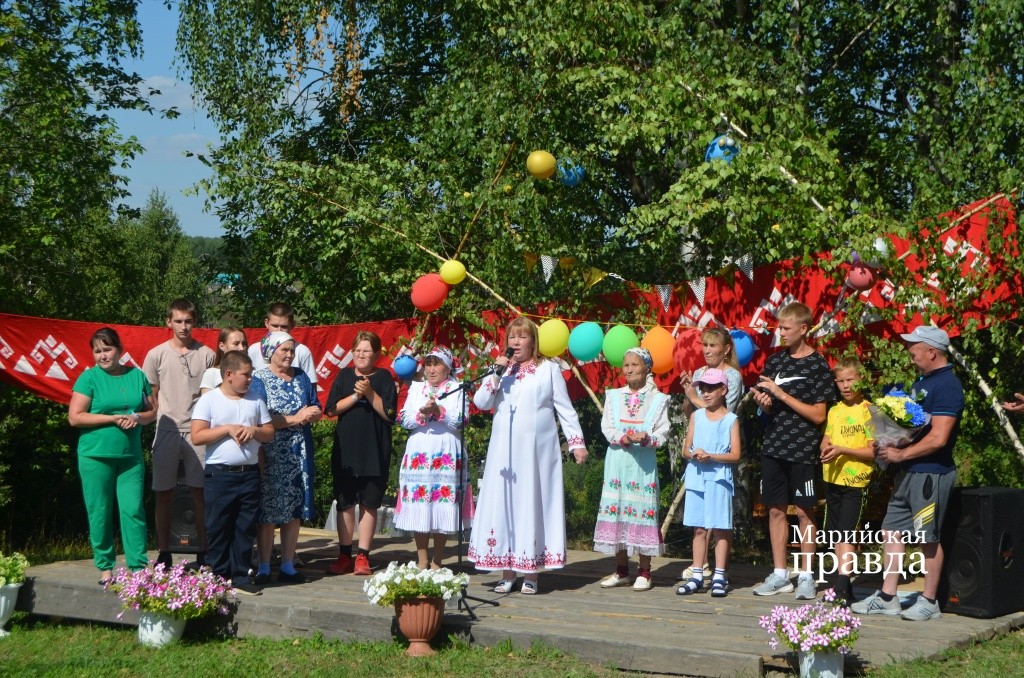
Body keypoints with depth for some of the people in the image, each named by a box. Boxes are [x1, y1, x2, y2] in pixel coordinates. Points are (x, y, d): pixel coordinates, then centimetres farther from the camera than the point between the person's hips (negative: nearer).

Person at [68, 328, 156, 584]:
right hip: (96, 456, -2)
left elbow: (152, 412, 12)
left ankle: (139, 567, 3)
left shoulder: (137, 376, 7)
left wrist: (137, 417, -10)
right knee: (100, 512, 4)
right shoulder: (89, 378, -3)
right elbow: (75, 417, -9)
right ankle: (105, 566, 15)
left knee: (133, 510, -1)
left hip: (131, 456, 2)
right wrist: (113, 418, -14)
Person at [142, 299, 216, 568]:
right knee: (163, 495, 4)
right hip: (167, 432, 0)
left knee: (200, 493, 3)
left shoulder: (206, 355, 3)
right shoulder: (157, 355, 3)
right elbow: (150, 397, 8)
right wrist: (158, 423, -1)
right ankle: (164, 554, 12)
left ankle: (203, 553, 11)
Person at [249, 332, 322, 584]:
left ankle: (288, 566, 13)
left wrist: (313, 414, -8)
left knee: (294, 512, 5)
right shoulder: (259, 379, -2)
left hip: (299, 454, 5)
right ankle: (264, 569, 3)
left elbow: (317, 410, 15)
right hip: (270, 456, -5)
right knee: (267, 512, -4)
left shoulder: (301, 377, 14)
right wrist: (296, 418, -12)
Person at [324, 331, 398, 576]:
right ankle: (344, 556, 12)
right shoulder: (344, 375, 8)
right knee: (345, 504, 4)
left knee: (369, 504, 2)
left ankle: (362, 556, 8)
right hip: (345, 451, 2)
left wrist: (370, 393, -17)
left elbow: (388, 413, -6)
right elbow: (332, 409, 0)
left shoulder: (384, 377, 2)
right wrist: (356, 395, -12)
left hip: (374, 452, -1)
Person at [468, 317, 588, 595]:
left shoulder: (549, 369, 5)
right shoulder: (501, 369, 13)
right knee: (504, 504, 1)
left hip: (537, 450, -3)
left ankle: (531, 574, 2)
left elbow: (565, 408, 5)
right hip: (505, 451, 3)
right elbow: (480, 402, 2)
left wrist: (576, 442, 0)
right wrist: (496, 375, -9)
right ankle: (507, 572, 6)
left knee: (533, 505, -2)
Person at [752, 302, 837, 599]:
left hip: (803, 451, -5)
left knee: (804, 511, 2)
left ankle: (806, 576, 10)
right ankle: (780, 574, 16)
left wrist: (782, 394, -16)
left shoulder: (818, 365, -7)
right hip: (774, 447, 5)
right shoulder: (775, 360, 9)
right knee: (776, 509, 8)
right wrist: (762, 401, -9)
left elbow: (818, 415, -11)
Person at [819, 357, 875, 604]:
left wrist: (842, 450, -20)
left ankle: (842, 588, -15)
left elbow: (873, 451, -11)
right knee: (835, 535, 11)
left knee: (845, 534, -13)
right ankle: (845, 583, 20)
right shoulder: (835, 411, 13)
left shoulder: (869, 411, -8)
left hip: (855, 481, -7)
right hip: (832, 479, 7)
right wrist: (826, 449, -8)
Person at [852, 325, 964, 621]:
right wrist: (890, 446, 6)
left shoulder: (947, 385, -16)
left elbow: (938, 438, -23)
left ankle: (929, 601, 11)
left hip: (931, 473, -10)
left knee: (929, 538, 0)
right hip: (908, 472, 10)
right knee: (892, 531, 9)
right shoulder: (922, 381, 15)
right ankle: (887, 597, 15)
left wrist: (900, 454, -16)